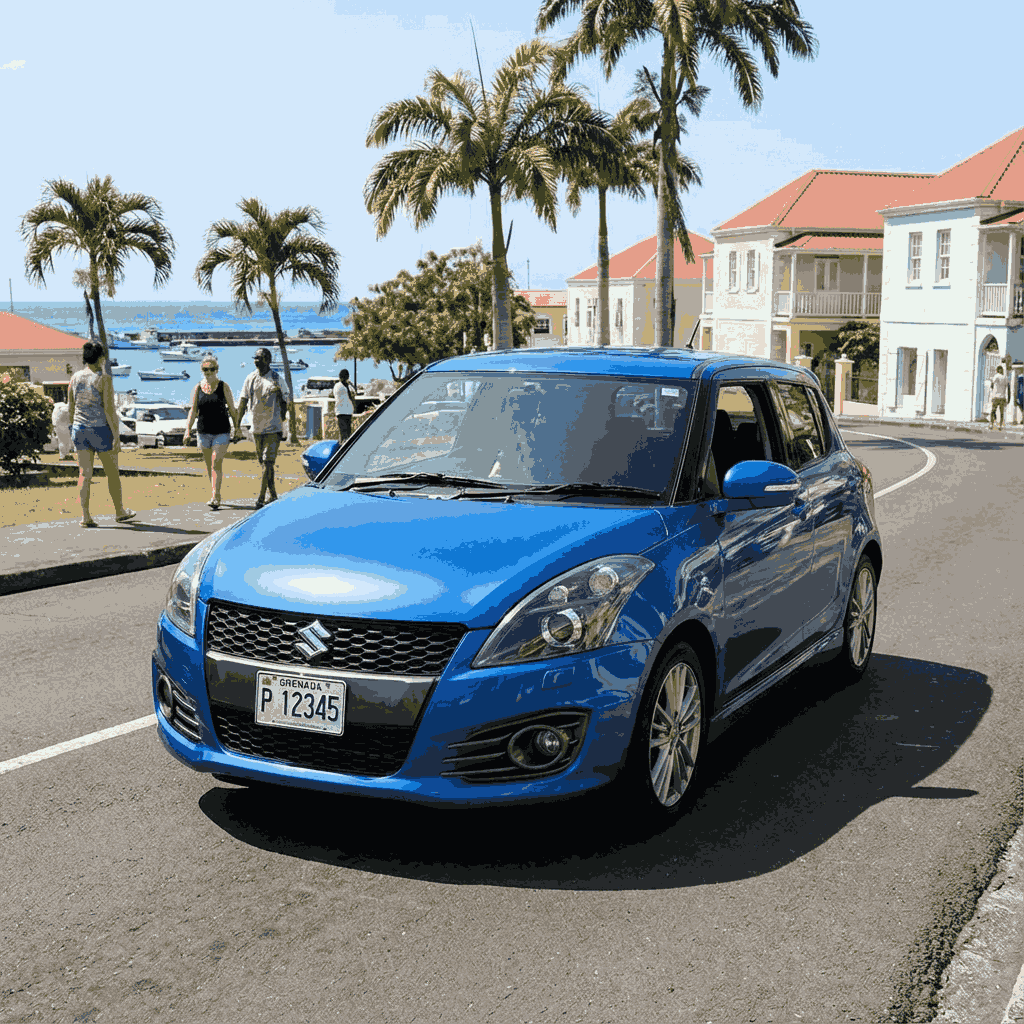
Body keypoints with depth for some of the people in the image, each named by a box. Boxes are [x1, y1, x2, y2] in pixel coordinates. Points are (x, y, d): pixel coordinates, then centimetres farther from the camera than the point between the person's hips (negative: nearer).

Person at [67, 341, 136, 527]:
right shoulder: (104, 379, -12)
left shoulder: (75, 378, 5)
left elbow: (70, 407, 10)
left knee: (85, 474, 5)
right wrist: (116, 436, -13)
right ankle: (119, 512, 23)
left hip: (80, 430, 5)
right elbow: (109, 410, -16)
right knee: (112, 472, 11)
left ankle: (85, 516, -1)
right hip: (101, 430, -5)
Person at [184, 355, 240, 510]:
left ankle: (215, 498, -17)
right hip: (203, 432, 3)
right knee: (209, 465, 11)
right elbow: (193, 410, 3)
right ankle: (215, 495, 25)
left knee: (216, 463, -14)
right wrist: (188, 429, -6)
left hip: (221, 432, -3)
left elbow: (232, 409, 4)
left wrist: (236, 427, 4)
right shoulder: (197, 388, 4)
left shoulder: (223, 386, -1)